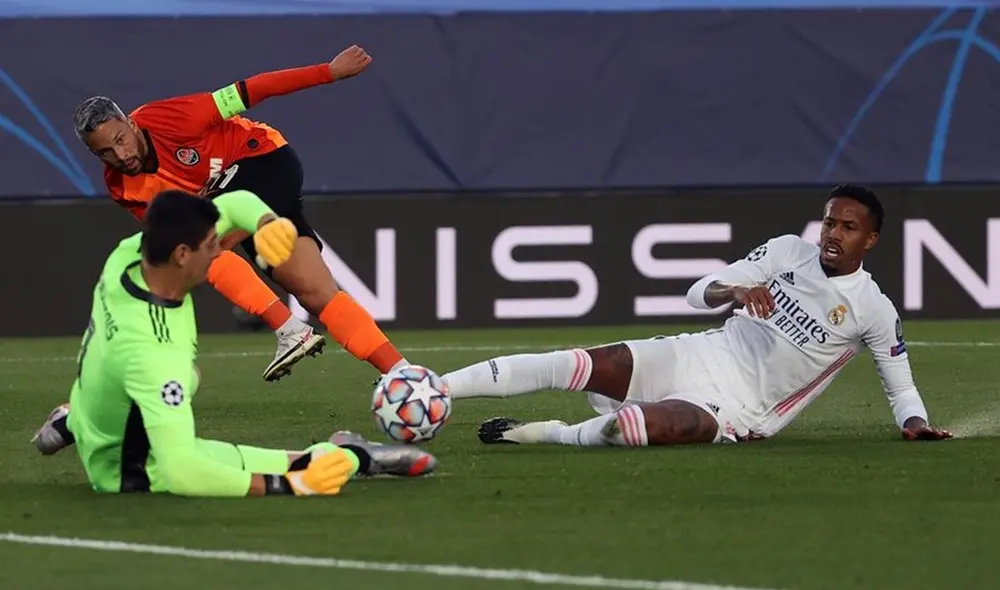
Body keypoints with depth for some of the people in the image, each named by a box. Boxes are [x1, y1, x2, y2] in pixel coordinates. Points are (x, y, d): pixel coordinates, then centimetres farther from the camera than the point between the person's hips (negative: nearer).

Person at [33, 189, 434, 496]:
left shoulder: (128, 254, -20)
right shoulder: (155, 352, -44)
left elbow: (234, 204, -8)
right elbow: (178, 470, -49)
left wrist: (267, 223, -31)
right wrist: (287, 486, -47)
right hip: (130, 470, -8)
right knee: (308, 465, -17)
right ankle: (353, 457, 11)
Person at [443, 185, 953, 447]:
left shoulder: (874, 311, -5)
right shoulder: (786, 251, 5)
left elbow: (901, 387, 7)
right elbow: (698, 294, 5)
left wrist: (915, 423, -14)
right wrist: (734, 291, -17)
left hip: (735, 409, -4)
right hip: (703, 355, 4)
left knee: (625, 427, -36)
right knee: (571, 365, -18)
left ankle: (547, 434, -9)